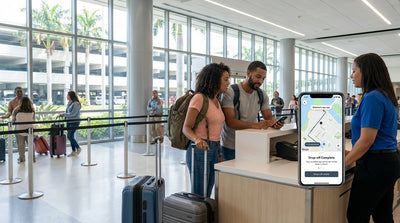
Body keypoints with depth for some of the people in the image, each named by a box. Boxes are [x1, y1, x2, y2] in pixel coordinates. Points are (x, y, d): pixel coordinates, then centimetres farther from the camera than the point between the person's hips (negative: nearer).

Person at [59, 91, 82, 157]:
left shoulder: (76, 104, -15)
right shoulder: (69, 103, 12)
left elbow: (72, 114, -20)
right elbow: (67, 112, 18)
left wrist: (63, 114, -15)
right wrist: (62, 114, -1)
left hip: (74, 122, -9)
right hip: (68, 122, 9)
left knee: (70, 136, -10)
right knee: (70, 136, 9)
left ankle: (78, 148, 8)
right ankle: (73, 151, 16)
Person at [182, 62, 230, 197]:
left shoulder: (216, 100, 14)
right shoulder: (199, 98, -11)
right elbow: (186, 128, -14)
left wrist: (220, 151, 13)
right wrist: (197, 139, -33)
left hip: (214, 150, 8)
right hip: (199, 150, -8)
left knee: (207, 196, 13)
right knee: (199, 196, -1)